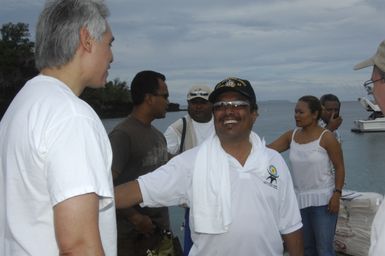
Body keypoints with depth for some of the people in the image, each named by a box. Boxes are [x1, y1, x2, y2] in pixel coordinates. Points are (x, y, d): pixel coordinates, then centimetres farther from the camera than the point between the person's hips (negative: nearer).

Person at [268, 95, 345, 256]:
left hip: (322, 200, -5)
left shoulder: (326, 137, -10)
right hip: (299, 199, 5)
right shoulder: (291, 136, 4)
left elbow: (339, 167, -8)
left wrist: (336, 194, -15)